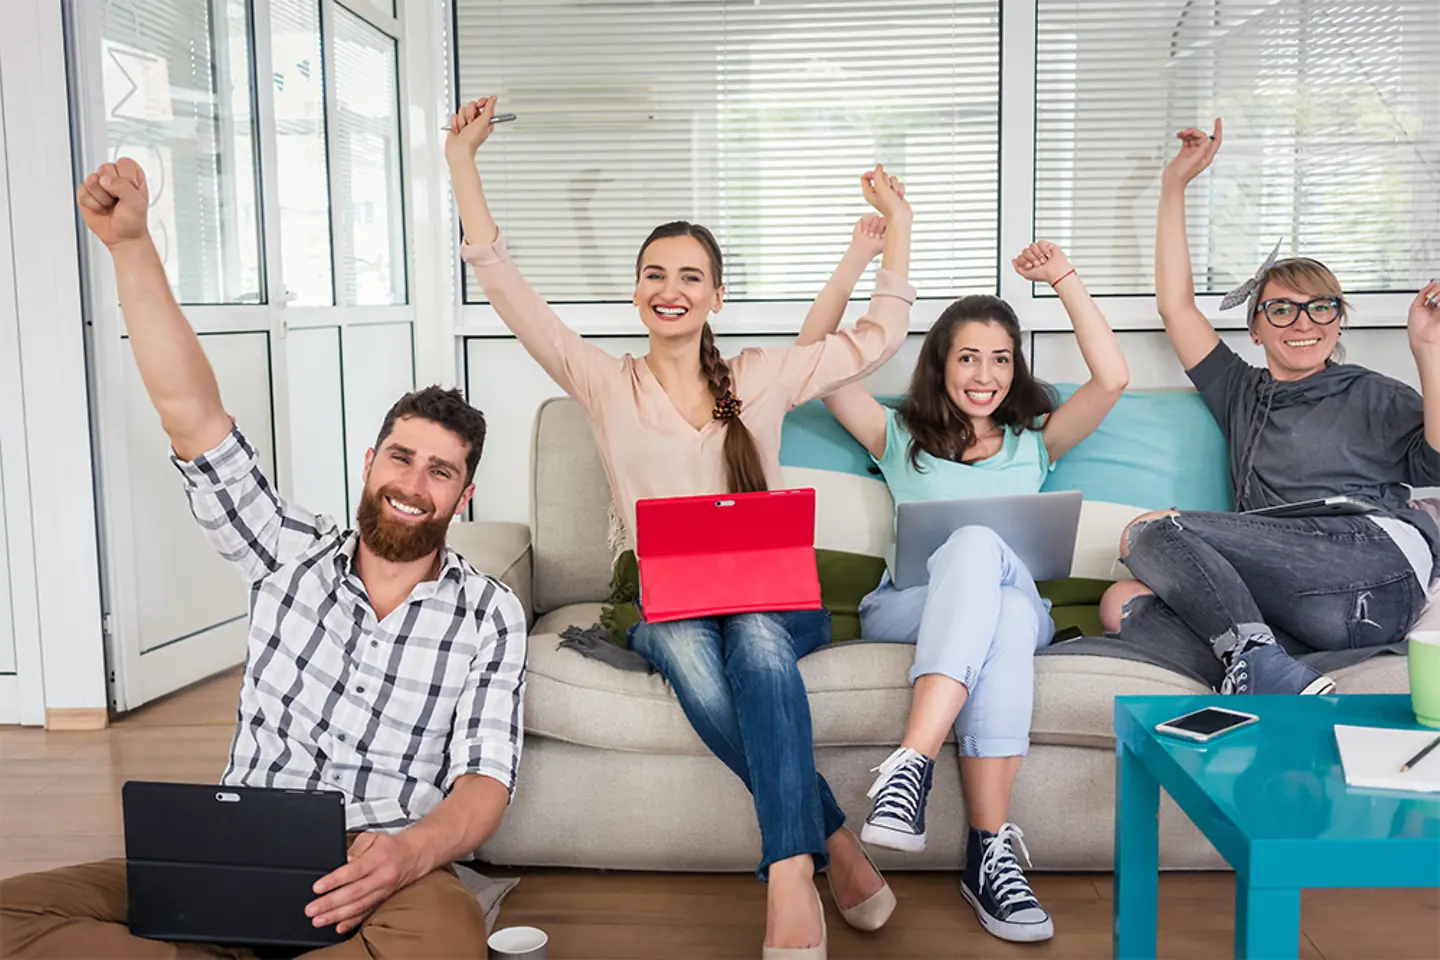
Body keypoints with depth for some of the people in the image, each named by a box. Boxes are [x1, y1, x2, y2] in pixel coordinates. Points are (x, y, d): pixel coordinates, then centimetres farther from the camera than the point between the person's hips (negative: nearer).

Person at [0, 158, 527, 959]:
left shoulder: (491, 614, 5)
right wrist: (131, 242, -5)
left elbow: (485, 776, -5)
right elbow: (192, 414, 3)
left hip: (376, 886, -2)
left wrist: (412, 850, -28)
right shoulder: (292, 555, 12)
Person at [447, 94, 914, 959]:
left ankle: (792, 882, -39)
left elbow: (879, 338, 16)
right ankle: (836, 844, -26)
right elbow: (507, 289, 4)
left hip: (771, 598, 0)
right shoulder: (606, 385, 9)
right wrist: (463, 164, 1)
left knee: (755, 637, -37)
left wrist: (898, 226, 15)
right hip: (661, 604, 0)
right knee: (686, 650, -37)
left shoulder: (762, 379, 10)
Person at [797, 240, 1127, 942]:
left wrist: (1065, 280, 10)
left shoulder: (1033, 442, 27)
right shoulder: (901, 437, 23)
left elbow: (1112, 379, 11)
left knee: (1004, 603, -39)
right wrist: (855, 264, 7)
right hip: (903, 609, -1)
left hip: (1015, 602, 2)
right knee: (978, 543, -38)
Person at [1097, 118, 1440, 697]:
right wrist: (1175, 183, 27)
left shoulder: (1370, 395, 19)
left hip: (1379, 568, -5)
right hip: (1290, 609, 5)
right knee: (1121, 604, -20)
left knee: (1151, 532, -22)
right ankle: (1275, 682, -39)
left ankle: (1261, 670, -34)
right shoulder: (1240, 394, 31)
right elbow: (1175, 304, 26)